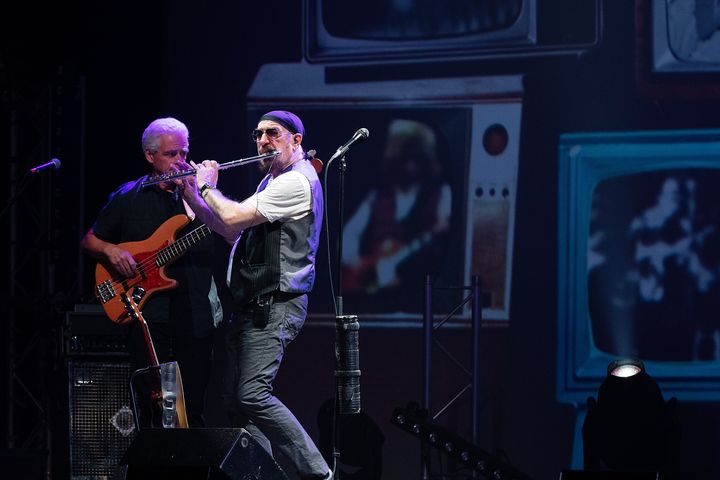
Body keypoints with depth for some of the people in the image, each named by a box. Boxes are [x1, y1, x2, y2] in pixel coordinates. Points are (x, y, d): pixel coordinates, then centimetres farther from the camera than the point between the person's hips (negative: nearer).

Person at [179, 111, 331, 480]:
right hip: (250, 306, 10)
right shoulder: (272, 181, 22)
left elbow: (235, 218, -18)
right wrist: (193, 196, 12)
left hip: (274, 306, -10)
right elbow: (231, 230, 22)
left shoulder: (296, 182, -12)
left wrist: (208, 188, -1)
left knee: (252, 395, -20)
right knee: (234, 400, 7)